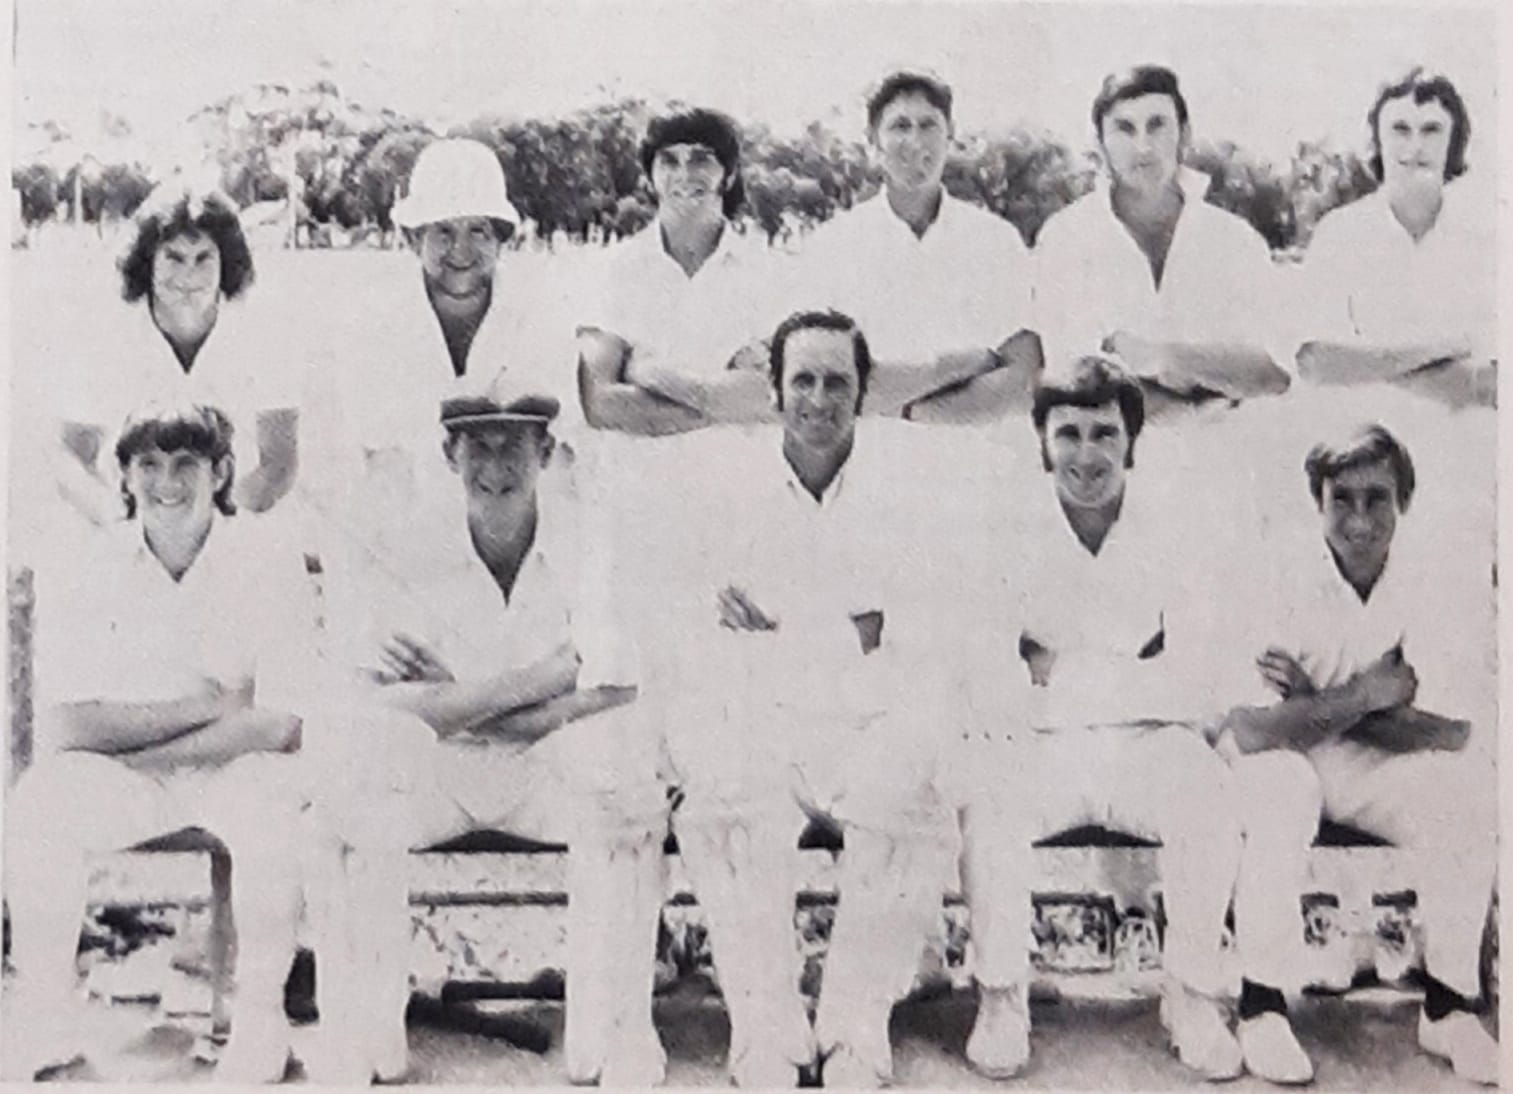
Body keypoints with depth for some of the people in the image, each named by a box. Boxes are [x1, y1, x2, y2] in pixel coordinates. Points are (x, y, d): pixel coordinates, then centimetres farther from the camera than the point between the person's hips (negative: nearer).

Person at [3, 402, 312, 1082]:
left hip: (235, 769, -2)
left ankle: (261, 1013, -16)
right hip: (119, 779, 2)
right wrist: (204, 705, -18)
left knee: (271, 801, -34)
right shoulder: (91, 571, -3)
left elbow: (281, 725, -16)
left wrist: (138, 749, -17)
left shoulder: (268, 566, -9)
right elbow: (68, 727, -10)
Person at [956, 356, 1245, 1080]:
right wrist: (1127, 677, -17)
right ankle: (1002, 998, -12)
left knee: (1207, 796, -29)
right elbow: (991, 693, -8)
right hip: (1038, 749, 0)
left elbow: (1194, 688, -6)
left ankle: (1192, 995, -10)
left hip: (1145, 745, 1)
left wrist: (1060, 674, -11)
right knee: (984, 795, -30)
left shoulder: (1172, 541, 5)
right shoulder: (1010, 537, 2)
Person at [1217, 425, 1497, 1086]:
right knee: (1281, 790, -33)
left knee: (1465, 799, -26)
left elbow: (1453, 730, -20)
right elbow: (1251, 731, -27)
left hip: (1384, 762, 2)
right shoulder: (1281, 576, -20)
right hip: (1281, 759, -2)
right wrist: (1370, 692, -28)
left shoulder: (1449, 576, -15)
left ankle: (1448, 1007, -7)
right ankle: (1262, 1006, -19)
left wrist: (1315, 705, -21)